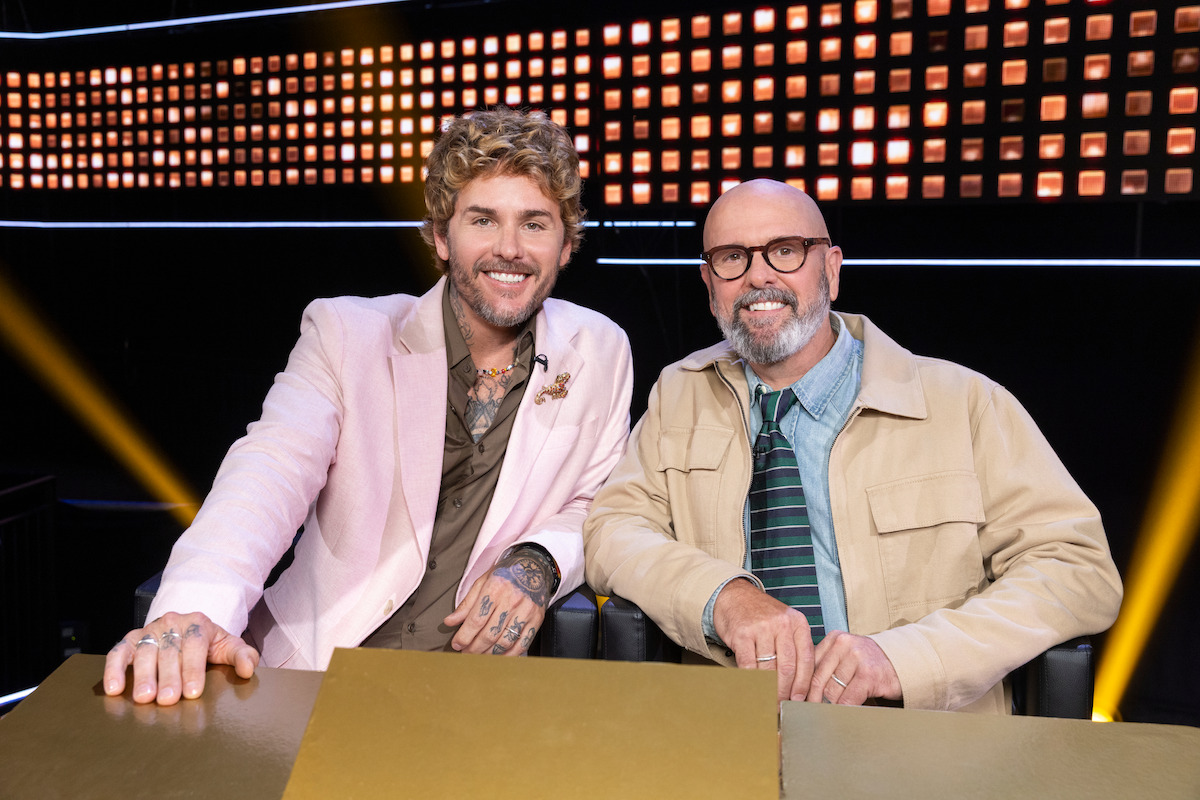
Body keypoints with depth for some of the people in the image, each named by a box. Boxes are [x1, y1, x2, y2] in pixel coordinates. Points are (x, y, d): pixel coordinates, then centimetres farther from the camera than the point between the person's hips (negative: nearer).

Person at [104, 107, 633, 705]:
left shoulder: (600, 353, 5)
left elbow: (600, 506, 13)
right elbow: (272, 472, -13)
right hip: (319, 672, -1)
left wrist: (540, 561, -9)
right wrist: (191, 611, -31)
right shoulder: (345, 333, 1)